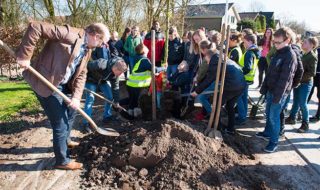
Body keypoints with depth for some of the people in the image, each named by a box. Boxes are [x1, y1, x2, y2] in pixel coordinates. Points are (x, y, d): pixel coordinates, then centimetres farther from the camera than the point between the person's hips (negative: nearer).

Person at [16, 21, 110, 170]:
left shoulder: (87, 50, 6)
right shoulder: (70, 34, -22)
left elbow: (81, 74, 3)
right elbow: (35, 27, -26)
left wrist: (76, 96, -9)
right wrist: (24, 55, -25)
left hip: (63, 85, 9)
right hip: (46, 83, -9)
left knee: (71, 111, 25)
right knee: (60, 122, -2)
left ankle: (65, 141, 49)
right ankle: (62, 161, 17)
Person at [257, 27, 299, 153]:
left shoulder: (290, 56, -17)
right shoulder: (278, 53, 10)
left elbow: (285, 79, -21)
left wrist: (277, 96, -21)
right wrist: (264, 87, 13)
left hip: (280, 93, -8)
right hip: (271, 90, 8)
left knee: (274, 117, -1)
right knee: (268, 113, 19)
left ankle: (274, 142, 12)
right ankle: (267, 133, 37)